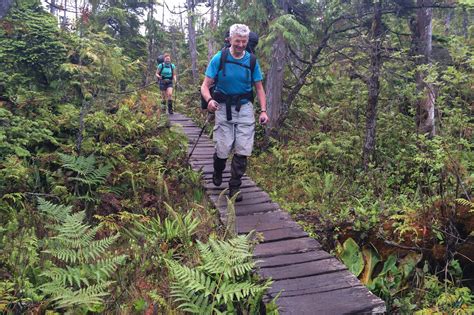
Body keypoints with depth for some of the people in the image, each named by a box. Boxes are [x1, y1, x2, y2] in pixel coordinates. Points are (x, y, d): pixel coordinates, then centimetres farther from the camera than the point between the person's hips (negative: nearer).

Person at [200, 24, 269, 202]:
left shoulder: (252, 61, 0)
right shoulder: (219, 58, -7)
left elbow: (259, 87, 6)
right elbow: (205, 85, -8)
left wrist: (263, 110, -6)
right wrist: (209, 100, -29)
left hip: (244, 107, 2)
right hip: (223, 107, -2)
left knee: (243, 150, -5)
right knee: (223, 149, -1)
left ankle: (235, 187, 9)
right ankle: (217, 173, 33)